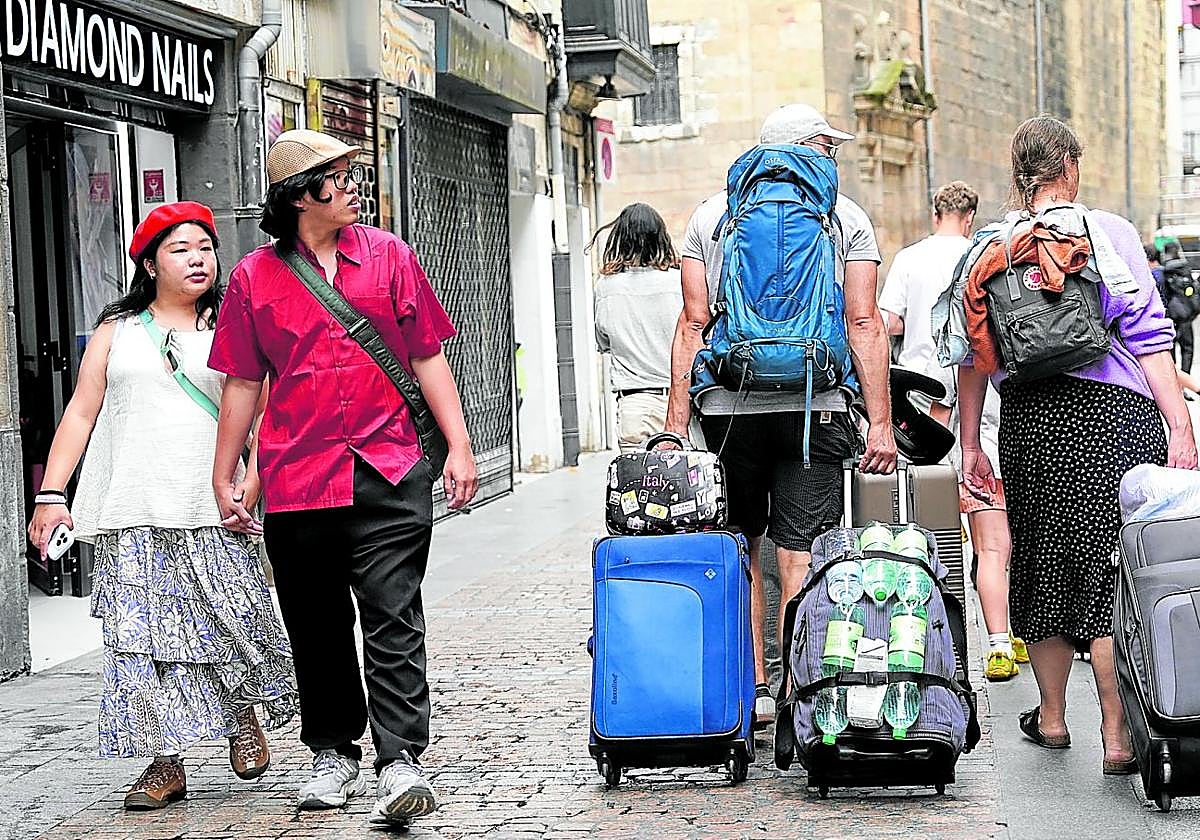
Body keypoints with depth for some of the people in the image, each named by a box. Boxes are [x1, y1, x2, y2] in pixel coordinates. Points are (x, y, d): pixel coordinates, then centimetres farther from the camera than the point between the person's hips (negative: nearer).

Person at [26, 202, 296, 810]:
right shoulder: (117, 329, 13)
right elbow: (81, 413, 11)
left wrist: (252, 482, -11)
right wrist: (50, 496, 2)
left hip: (210, 514, -1)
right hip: (130, 515, 1)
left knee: (230, 622, -8)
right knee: (139, 631, -3)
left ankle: (244, 716, 22)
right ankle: (165, 763, 4)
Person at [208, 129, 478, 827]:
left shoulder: (390, 256, 7)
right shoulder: (256, 275, 4)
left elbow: (428, 357, 9)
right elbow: (242, 384, 9)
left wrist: (458, 446, 1)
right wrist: (223, 479, 9)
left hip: (389, 474, -1)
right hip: (297, 481, 1)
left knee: (394, 619, -7)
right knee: (318, 627, 10)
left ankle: (400, 758, -8)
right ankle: (334, 753, 24)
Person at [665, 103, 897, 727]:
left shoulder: (711, 215, 10)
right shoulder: (845, 216, 6)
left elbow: (694, 321, 4)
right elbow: (864, 323, -1)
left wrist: (675, 421, 4)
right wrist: (880, 423, -2)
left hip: (727, 404, 2)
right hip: (813, 407, -1)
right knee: (800, 555, -1)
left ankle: (752, 689, 12)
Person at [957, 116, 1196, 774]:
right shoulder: (1107, 231, -2)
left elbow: (972, 353, 7)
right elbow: (1147, 337, -7)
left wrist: (970, 446, 13)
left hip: (1026, 419, 4)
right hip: (1110, 411, -4)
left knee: (1042, 560, 15)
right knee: (1111, 570, -4)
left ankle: (1051, 716, 27)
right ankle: (1118, 736, -8)